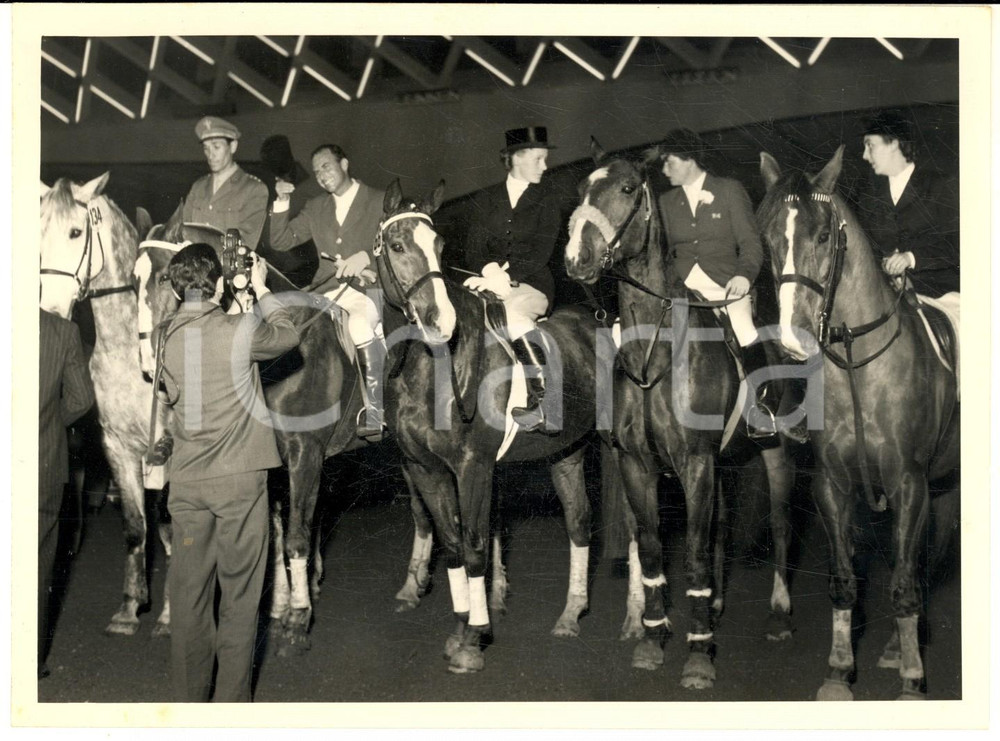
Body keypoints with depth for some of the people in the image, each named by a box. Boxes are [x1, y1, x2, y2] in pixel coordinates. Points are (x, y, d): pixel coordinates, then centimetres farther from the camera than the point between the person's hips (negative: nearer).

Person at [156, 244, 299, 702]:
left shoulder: (164, 337, 2)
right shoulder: (239, 330, -11)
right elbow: (288, 335, 8)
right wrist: (261, 289, 21)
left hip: (186, 481, 4)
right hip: (238, 479, -4)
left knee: (188, 594, 9)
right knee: (239, 595, 5)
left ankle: (189, 699, 16)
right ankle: (232, 702, 10)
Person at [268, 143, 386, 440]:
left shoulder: (381, 202, 8)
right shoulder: (315, 208, 21)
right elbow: (280, 241, 20)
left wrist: (366, 256, -17)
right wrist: (282, 202, 7)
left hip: (370, 284, -4)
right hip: (329, 289, 5)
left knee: (362, 320, -36)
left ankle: (376, 413, -28)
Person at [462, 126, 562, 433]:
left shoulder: (546, 204, 8)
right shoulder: (485, 200, 15)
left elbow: (539, 254, -5)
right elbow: (473, 250, 7)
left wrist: (506, 277, -21)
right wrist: (490, 269, -16)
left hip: (530, 284, -2)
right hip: (490, 281, 2)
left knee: (514, 314, -37)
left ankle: (543, 396, -36)